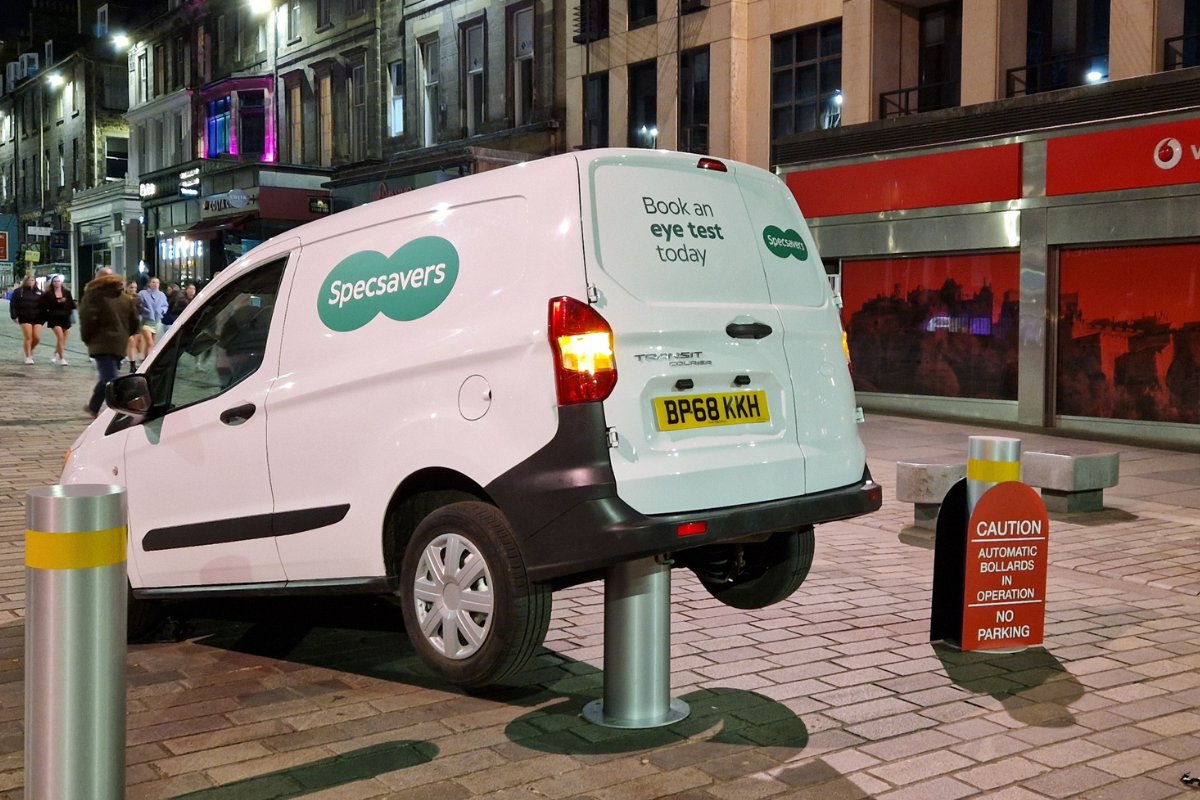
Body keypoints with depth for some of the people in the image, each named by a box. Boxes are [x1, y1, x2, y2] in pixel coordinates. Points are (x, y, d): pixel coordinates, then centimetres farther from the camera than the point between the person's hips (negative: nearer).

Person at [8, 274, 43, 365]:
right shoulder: (19, 292, 3)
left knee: (37, 338, -3)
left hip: (37, 318, 3)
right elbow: (13, 304, 1)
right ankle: (28, 357, 3)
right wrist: (14, 316, -8)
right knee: (28, 337, -7)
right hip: (24, 318, -3)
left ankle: (30, 350, 27)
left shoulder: (39, 292, 11)